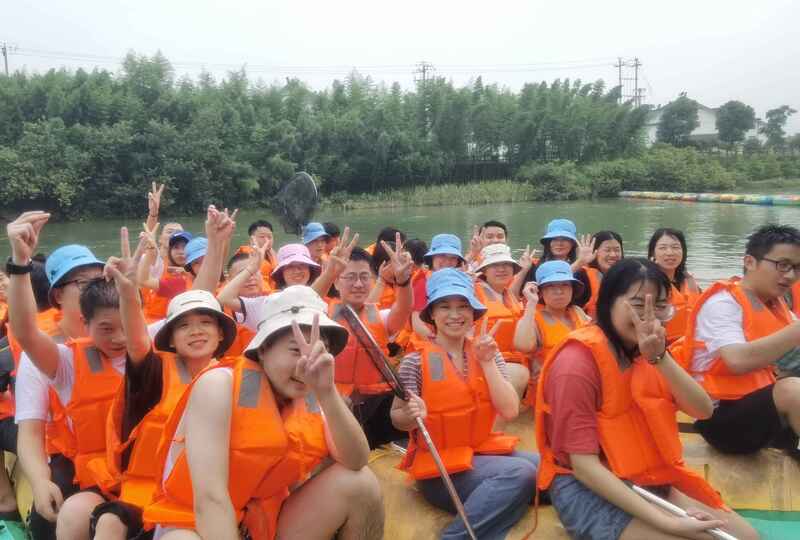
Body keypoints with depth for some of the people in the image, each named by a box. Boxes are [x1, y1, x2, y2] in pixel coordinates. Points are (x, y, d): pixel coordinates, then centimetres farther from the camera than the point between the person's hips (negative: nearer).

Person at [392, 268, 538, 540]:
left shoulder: (488, 353, 4)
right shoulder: (416, 361, -11)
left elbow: (510, 411, -6)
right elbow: (397, 419, -3)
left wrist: (487, 362, -13)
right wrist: (412, 415, -26)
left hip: (484, 449, 6)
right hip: (440, 465, -5)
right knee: (520, 474, -25)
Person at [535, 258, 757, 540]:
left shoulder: (644, 350, 6)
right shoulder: (577, 361, -20)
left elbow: (703, 410, -6)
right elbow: (583, 464, -23)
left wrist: (659, 358, -23)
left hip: (650, 480, 8)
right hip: (588, 489, -7)